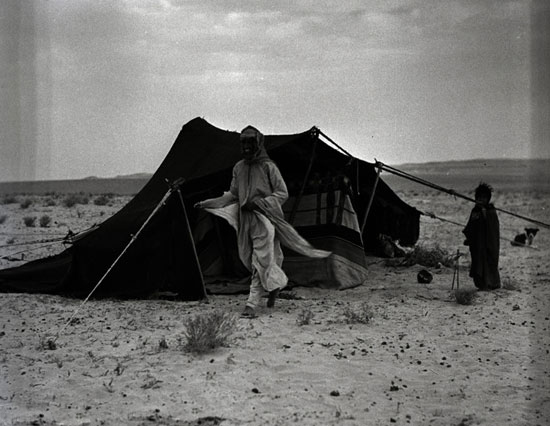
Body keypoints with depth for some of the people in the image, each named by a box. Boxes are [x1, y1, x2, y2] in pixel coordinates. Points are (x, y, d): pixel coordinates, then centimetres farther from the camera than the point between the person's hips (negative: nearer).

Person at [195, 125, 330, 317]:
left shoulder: (268, 167, -6)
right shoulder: (238, 168, 10)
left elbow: (282, 193, -4)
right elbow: (232, 195, 19)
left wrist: (259, 203, -15)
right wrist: (207, 203, 12)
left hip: (264, 219, -5)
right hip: (245, 221, 6)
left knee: (260, 262, -10)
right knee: (251, 259, 9)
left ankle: (252, 305, -8)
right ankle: (275, 285, 34)